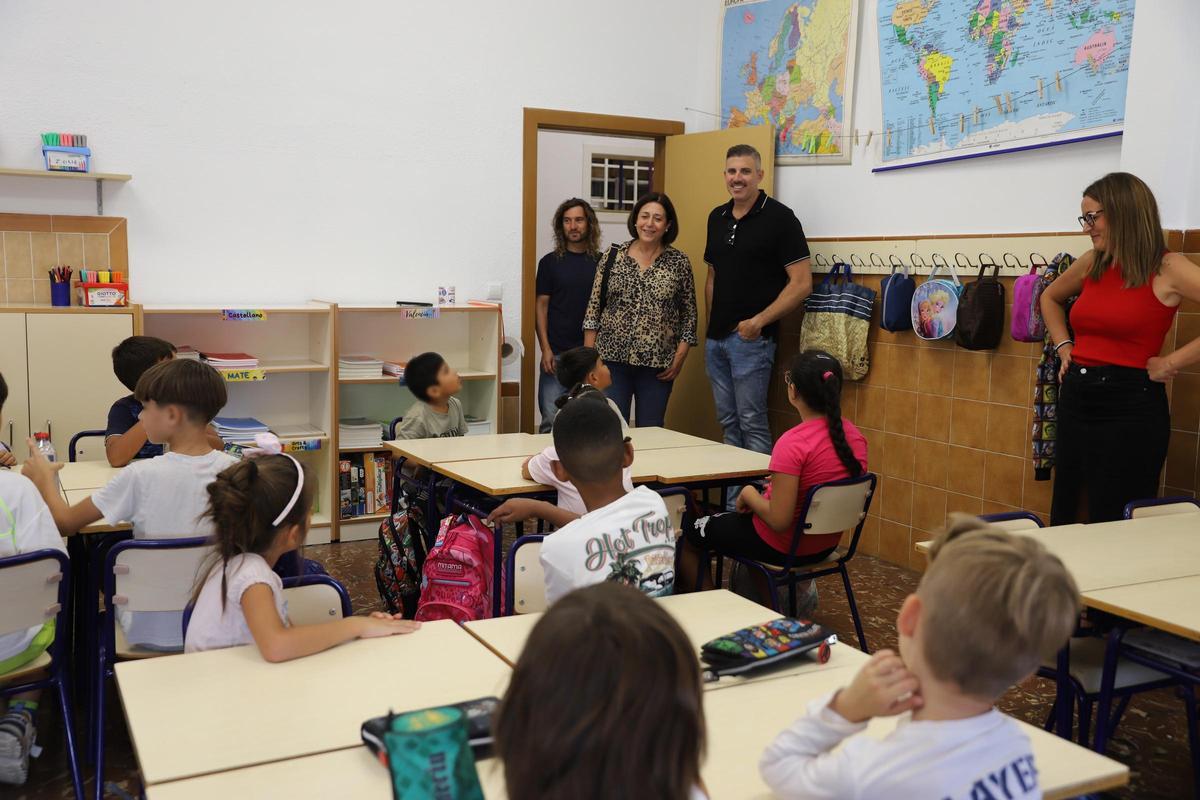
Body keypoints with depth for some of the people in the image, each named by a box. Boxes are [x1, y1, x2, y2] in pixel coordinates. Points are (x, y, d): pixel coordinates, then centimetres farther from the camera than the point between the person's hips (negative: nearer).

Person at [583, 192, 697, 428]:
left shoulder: (679, 263, 2)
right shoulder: (613, 256, 3)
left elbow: (689, 314, 5)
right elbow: (594, 306, 5)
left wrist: (680, 357, -2)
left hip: (657, 364, 0)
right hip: (612, 358, 0)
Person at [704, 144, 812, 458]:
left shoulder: (779, 217, -8)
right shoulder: (717, 217, 12)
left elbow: (802, 283, -13)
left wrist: (759, 321, -16)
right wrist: (711, 324, 11)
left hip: (751, 338, -7)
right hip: (715, 338, 7)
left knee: (751, 422, -4)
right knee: (727, 421, 13)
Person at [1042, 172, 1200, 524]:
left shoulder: (1167, 269, -11)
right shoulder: (1091, 264, 7)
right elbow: (1050, 298, 27)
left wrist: (1170, 363, -17)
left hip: (1130, 405, -6)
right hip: (1075, 400, 6)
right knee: (1065, 516, 15)